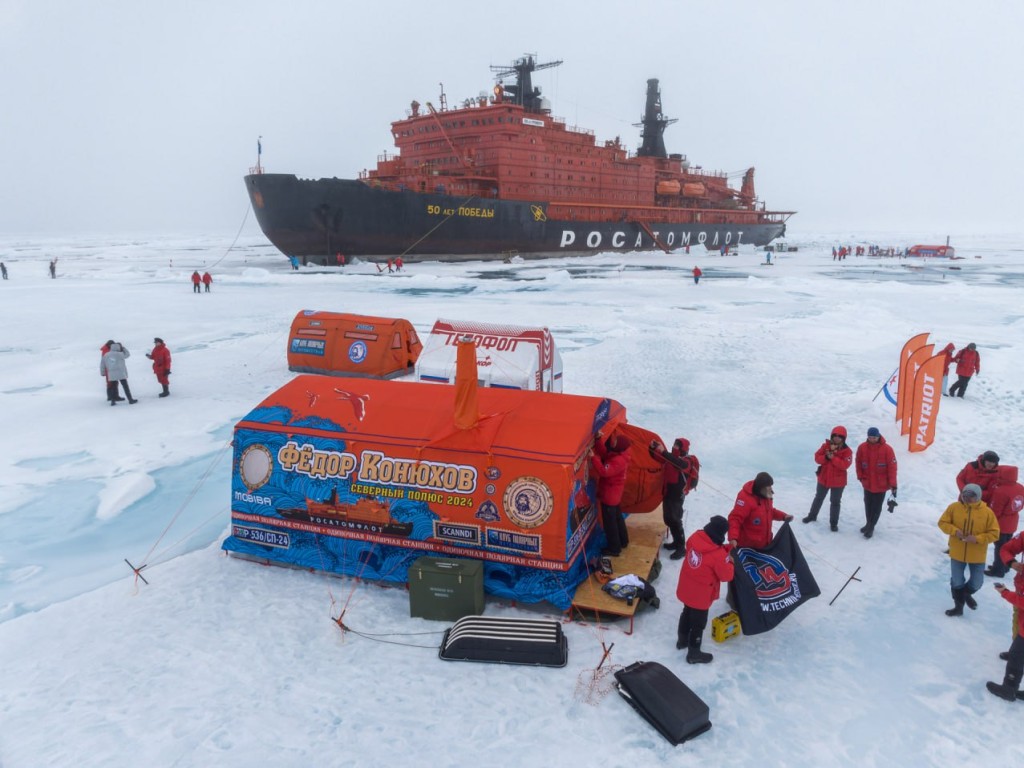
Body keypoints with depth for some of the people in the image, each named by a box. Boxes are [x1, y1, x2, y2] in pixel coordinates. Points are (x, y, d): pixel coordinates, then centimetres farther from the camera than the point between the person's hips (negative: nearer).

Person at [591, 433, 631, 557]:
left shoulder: (618, 461, -31)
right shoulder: (618, 454, -2)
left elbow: (603, 471, -38)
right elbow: (604, 453, 5)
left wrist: (593, 457, -37)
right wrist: (598, 439, -8)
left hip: (609, 494, -10)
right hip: (614, 493, 10)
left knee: (609, 521, 4)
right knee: (617, 516, 25)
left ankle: (614, 548, 16)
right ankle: (623, 541, 41)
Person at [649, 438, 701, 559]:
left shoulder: (687, 461, -17)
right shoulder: (672, 457, 7)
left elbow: (678, 463, -39)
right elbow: (657, 457, 9)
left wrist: (663, 451, -47)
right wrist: (653, 448, -13)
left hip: (677, 495, -8)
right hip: (667, 493, 9)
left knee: (675, 520, -8)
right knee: (668, 519, 17)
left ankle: (681, 548, 0)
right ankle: (676, 542, 31)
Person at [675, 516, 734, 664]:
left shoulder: (695, 538, -13)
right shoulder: (719, 555, -30)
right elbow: (727, 575, -18)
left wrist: (724, 549, 0)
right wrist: (730, 562, 0)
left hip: (687, 589, 7)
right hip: (701, 595, -7)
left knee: (687, 614, 29)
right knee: (699, 623, 13)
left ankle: (682, 640, 49)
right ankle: (694, 653, 29)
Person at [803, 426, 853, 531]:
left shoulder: (847, 451, -14)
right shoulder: (826, 446, -6)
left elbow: (845, 465, -24)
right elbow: (817, 458, -9)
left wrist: (833, 458, -30)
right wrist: (826, 457, -27)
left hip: (838, 481, -3)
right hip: (823, 478, 3)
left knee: (835, 502, 10)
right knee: (818, 498, 21)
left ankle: (833, 523, 23)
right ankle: (812, 516, 40)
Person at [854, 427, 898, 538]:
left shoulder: (887, 449, -17)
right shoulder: (862, 448, -9)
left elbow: (892, 467, -15)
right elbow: (858, 463, 5)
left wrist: (893, 484, -16)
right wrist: (860, 477, 0)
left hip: (881, 484, -3)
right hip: (867, 483, 3)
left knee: (876, 507, 7)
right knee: (868, 505, 18)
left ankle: (871, 527, 21)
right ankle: (868, 524, 36)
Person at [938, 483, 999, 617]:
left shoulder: (987, 512, -13)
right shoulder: (954, 507, -10)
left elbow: (994, 533, -9)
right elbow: (942, 522, -3)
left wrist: (977, 539, -23)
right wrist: (955, 531, -21)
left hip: (977, 555, 0)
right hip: (957, 553, 0)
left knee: (977, 582, 13)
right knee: (956, 582, 12)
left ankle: (966, 593, 46)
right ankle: (959, 606, 31)